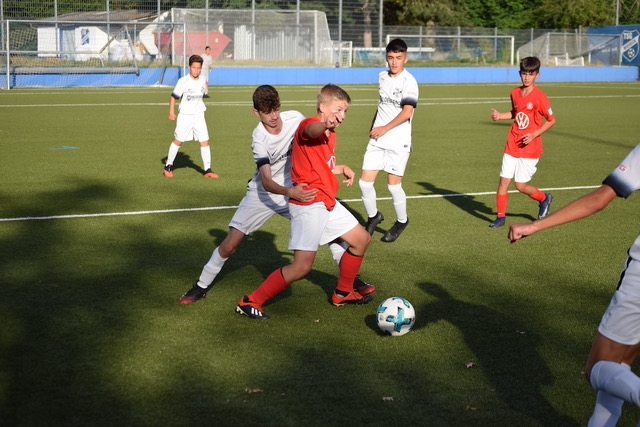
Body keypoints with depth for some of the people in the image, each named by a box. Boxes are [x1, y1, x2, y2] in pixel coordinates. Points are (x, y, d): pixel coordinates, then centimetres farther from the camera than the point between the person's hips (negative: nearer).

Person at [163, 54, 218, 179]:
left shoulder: (202, 81, 2)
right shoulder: (183, 81, -12)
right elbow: (173, 96, -7)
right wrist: (171, 112, -11)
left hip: (199, 116, 3)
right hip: (184, 116, -3)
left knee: (205, 141, -3)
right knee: (178, 141, 5)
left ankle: (207, 170, 2)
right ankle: (168, 166, 21)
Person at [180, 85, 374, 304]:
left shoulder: (295, 119, -16)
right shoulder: (259, 138, -26)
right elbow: (266, 182, -32)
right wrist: (290, 192, -50)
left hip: (296, 188, 3)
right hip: (263, 193, -3)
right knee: (230, 244, -6)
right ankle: (202, 286, 13)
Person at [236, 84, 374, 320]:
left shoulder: (330, 134, 17)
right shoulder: (309, 125, -13)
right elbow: (312, 130, -41)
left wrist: (341, 168, 10)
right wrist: (326, 123, -65)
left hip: (328, 203, 10)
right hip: (308, 204, -10)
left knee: (362, 239, 18)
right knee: (302, 266, -14)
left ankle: (343, 293, 33)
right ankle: (251, 301, -3)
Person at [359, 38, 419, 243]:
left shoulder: (409, 81, -13)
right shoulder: (382, 77, 9)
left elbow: (407, 112, -23)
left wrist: (385, 128, -26)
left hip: (398, 142, -6)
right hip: (377, 140, 6)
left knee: (393, 184, 0)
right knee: (365, 181, 0)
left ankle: (402, 221, 24)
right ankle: (373, 216, 23)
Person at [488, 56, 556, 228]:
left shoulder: (539, 96, -14)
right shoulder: (514, 93, 5)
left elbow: (551, 120, -8)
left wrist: (534, 134, -19)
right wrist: (500, 116, 2)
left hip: (529, 148, -5)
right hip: (512, 146, 5)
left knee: (521, 185, -2)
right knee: (503, 180, 1)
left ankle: (544, 198, 26)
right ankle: (500, 217, 13)